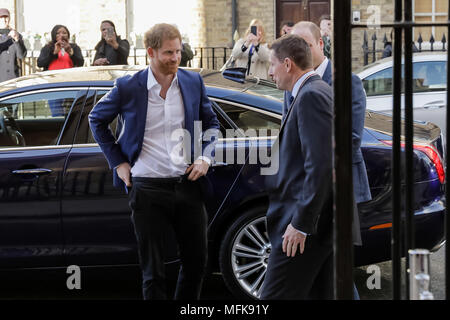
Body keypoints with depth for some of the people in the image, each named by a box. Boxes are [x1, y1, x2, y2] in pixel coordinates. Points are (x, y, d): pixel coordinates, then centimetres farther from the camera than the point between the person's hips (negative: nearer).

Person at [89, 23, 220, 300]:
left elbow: (211, 122, 18)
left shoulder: (193, 82, 4)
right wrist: (118, 162, 4)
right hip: (148, 188, -3)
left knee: (197, 262, 11)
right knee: (153, 271, 5)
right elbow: (97, 119, 11)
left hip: (188, 184, 3)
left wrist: (205, 157, 1)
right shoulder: (129, 87, -5)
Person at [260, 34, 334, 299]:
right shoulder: (319, 92, 18)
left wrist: (301, 224, -21)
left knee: (276, 296, -8)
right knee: (320, 294, 14)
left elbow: (320, 165, -22)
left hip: (308, 221, -10)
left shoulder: (311, 96, -14)